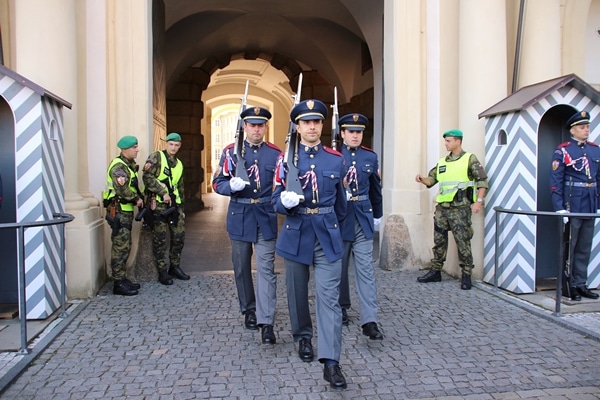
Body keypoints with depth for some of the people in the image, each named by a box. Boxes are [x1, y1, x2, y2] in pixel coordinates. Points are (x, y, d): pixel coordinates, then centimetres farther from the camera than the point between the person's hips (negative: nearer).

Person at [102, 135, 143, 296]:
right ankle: (118, 283, -2)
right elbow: (122, 189, -26)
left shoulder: (129, 164, 17)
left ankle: (122, 278, 23)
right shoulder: (118, 166, -14)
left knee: (125, 246, 14)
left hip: (126, 210, 10)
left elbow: (133, 185, 22)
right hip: (118, 210, -10)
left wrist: (139, 197, 5)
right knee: (120, 247, -7)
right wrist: (137, 198, -13)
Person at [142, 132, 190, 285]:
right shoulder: (156, 156, -3)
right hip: (159, 203, -6)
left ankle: (175, 267, 24)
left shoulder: (179, 164, 18)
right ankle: (162, 272, 9)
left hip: (174, 204, 6)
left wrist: (181, 208, 21)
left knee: (179, 236, 7)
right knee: (160, 239, -1)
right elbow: (148, 177, -14)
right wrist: (163, 192, -19)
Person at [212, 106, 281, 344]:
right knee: (241, 268, 12)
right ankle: (249, 310, 31)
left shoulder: (276, 153, 2)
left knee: (266, 269, -7)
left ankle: (266, 322, -5)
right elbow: (217, 183, 0)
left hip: (266, 218, -1)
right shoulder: (231, 151, 2)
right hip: (239, 217, 1)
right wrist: (231, 185, -22)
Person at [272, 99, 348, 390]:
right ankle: (303, 337, 38)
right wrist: (285, 201, -26)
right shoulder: (286, 158, 0)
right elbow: (276, 199, -3)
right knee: (297, 292, 14)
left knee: (329, 297, -6)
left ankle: (331, 362, -4)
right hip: (296, 234, 0)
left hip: (328, 236, 0)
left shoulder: (336, 159, 4)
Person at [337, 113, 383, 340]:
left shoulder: (371, 157, 7)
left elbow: (376, 189, 15)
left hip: (363, 218, 2)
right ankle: (342, 308, 30)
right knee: (340, 267, 11)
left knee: (365, 269, -3)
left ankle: (369, 321, -3)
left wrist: (377, 215, 17)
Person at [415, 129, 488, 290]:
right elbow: (431, 179, 15)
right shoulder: (442, 162, 15)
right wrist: (422, 179, -6)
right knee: (439, 241, 11)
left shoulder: (470, 159, -1)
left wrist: (479, 201, -13)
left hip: (460, 208, -6)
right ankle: (435, 271, 21)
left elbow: (482, 181, -4)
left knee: (462, 243, -2)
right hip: (442, 208, 6)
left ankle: (466, 275, 9)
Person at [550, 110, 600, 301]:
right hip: (571, 205, -6)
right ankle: (568, 286, 12)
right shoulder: (562, 151, -6)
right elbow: (556, 181, -9)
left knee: (585, 248, 12)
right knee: (569, 247, 2)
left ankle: (580, 284, 23)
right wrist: (559, 207, -15)